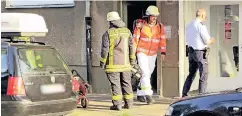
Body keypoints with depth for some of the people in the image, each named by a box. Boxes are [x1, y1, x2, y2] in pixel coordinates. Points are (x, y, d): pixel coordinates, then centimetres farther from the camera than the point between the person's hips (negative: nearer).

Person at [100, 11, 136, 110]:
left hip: (113, 64, -4)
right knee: (126, 83, 12)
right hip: (125, 63, 4)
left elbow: (105, 49, -10)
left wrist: (102, 62, 0)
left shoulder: (108, 33, -9)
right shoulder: (127, 31, 4)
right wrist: (132, 59, 18)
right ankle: (129, 103, 15)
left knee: (115, 84, 0)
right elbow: (131, 46, 8)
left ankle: (117, 104, -2)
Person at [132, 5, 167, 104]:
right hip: (142, 52, -5)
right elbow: (135, 38, -6)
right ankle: (148, 95, -19)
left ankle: (140, 94, 25)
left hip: (152, 54, 5)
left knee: (148, 74, 11)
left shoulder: (159, 26, 1)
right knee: (145, 73, -16)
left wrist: (163, 52, -12)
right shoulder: (140, 24, -10)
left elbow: (162, 40, -1)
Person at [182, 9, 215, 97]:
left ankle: (184, 94, 14)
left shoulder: (189, 26, 10)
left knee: (191, 74, 16)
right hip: (200, 52, -8)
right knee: (203, 76, 1)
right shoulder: (201, 25, -15)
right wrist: (211, 41, 9)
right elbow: (207, 41, -14)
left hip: (191, 52, 8)